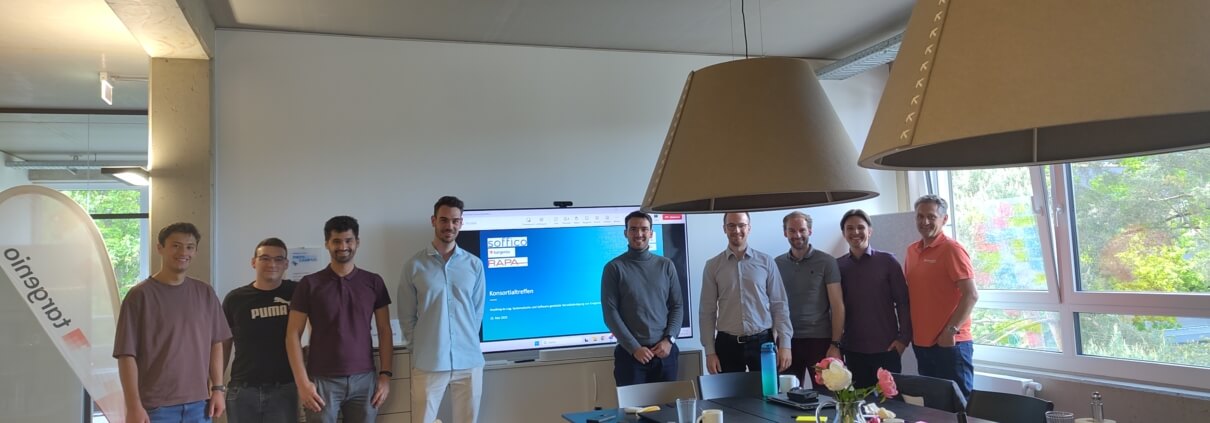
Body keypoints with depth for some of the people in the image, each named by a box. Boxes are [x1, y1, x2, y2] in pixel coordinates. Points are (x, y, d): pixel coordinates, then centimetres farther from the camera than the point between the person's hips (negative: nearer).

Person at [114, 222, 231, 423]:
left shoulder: (205, 293, 6)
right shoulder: (141, 295, -6)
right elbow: (127, 354, -8)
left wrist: (218, 388, 5)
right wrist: (134, 406, -12)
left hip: (198, 404, 4)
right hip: (156, 406, -4)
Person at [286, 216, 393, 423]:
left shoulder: (373, 282, 6)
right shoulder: (310, 284, 0)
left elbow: (384, 331, 8)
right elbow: (293, 335, 0)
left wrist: (385, 374, 0)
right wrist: (302, 382, -7)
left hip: (364, 379, 2)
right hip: (322, 381, -1)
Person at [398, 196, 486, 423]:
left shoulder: (475, 265, 3)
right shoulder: (414, 265, -2)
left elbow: (478, 310, 10)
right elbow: (406, 316, 3)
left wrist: (466, 343, 7)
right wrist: (424, 346, 2)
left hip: (469, 361, 2)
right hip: (428, 363, -2)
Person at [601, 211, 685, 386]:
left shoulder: (666, 265, 8)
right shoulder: (614, 268, -1)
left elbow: (677, 306, 9)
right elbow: (610, 314, -5)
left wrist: (669, 339, -5)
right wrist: (634, 347, -11)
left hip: (665, 352, 3)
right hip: (630, 354, -3)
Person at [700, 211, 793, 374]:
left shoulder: (766, 262, 2)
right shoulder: (713, 266, 3)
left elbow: (779, 305, 3)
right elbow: (707, 311, 3)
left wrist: (784, 344, -4)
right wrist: (710, 351, -2)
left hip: (762, 342, 0)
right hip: (727, 344, 0)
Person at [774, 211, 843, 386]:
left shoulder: (826, 262, -2)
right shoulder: (777, 264, 6)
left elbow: (837, 306, -4)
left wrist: (835, 344, -11)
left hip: (820, 339, -2)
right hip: (787, 340, 2)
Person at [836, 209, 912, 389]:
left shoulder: (887, 261, -1)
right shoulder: (838, 266, 4)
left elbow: (902, 302, -1)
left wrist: (904, 338, -7)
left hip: (886, 347, -2)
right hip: (853, 349, 2)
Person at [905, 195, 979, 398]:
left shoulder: (952, 249, -11)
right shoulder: (912, 250, 10)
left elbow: (971, 294, -17)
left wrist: (951, 330, -20)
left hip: (949, 343, -7)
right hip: (921, 342, 7)